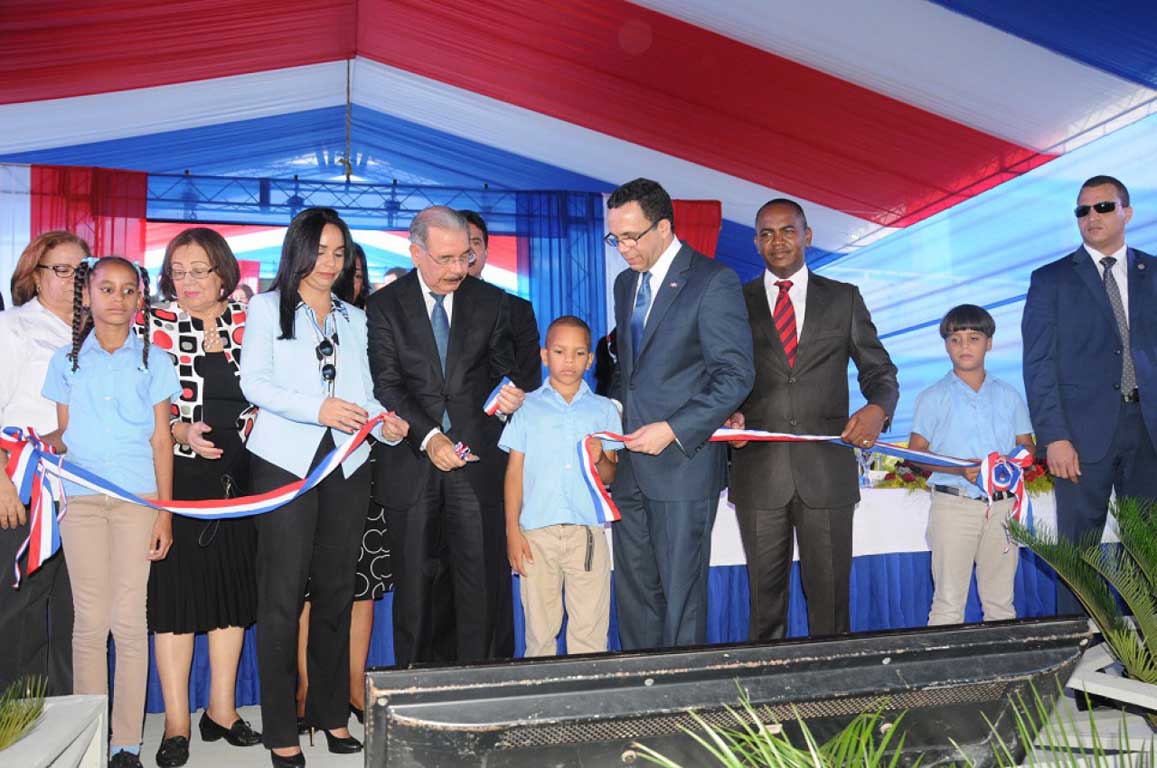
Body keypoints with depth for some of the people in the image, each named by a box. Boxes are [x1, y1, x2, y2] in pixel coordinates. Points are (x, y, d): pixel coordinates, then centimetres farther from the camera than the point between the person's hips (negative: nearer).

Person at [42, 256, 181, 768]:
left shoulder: (152, 360, 7)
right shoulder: (66, 360, 11)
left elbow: (161, 439, 5)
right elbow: (63, 433, 13)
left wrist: (165, 512, 0)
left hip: (138, 499, -1)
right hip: (81, 499, 1)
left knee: (129, 620, -1)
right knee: (90, 620, 2)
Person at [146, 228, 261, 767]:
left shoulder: (248, 322, 6)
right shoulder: (156, 323, 1)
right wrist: (184, 432, -18)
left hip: (239, 472, 3)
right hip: (177, 473, -2)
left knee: (234, 585, 9)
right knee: (175, 587, 1)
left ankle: (222, 710, 23)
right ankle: (176, 723, 13)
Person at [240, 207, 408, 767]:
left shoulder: (354, 318, 18)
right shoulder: (268, 307, 7)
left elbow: (363, 393, 13)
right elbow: (253, 382, -6)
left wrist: (384, 421, -8)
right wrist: (317, 408, -20)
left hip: (346, 464, 4)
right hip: (285, 463, -4)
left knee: (336, 590, 10)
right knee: (283, 595, -3)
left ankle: (331, 711, 21)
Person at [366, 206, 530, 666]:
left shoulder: (489, 301, 7)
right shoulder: (385, 306, 2)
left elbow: (503, 369, 10)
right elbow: (387, 384, -6)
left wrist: (510, 392, -15)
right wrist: (429, 437, -19)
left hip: (476, 458, 1)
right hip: (411, 460, -1)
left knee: (480, 575, 2)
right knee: (413, 580, 8)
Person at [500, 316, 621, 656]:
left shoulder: (604, 410, 10)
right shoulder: (527, 407, 8)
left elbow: (610, 477, 9)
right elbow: (515, 471, 7)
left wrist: (600, 460, -13)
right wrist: (512, 529, 0)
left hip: (587, 531, 1)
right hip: (537, 530, 0)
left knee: (590, 630, 1)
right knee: (540, 630, 4)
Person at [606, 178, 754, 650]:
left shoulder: (713, 282, -10)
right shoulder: (625, 283, 14)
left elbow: (736, 376, -13)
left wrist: (672, 430, -19)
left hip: (682, 462, -7)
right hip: (630, 465, 7)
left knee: (681, 591, 3)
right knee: (634, 589, 13)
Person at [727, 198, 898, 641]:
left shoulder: (844, 299, 10)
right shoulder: (736, 303, 9)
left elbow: (879, 371, 10)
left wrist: (878, 408, -11)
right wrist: (728, 414, -13)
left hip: (827, 470, 0)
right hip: (759, 471, 0)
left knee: (830, 595, 5)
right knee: (765, 594, 8)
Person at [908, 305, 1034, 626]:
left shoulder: (1008, 395, 12)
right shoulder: (934, 397, 2)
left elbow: (1027, 446, 14)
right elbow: (916, 453, -2)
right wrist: (960, 469, -18)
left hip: (1002, 504, 3)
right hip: (954, 503, -3)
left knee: (1000, 601, 9)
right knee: (949, 602, -3)